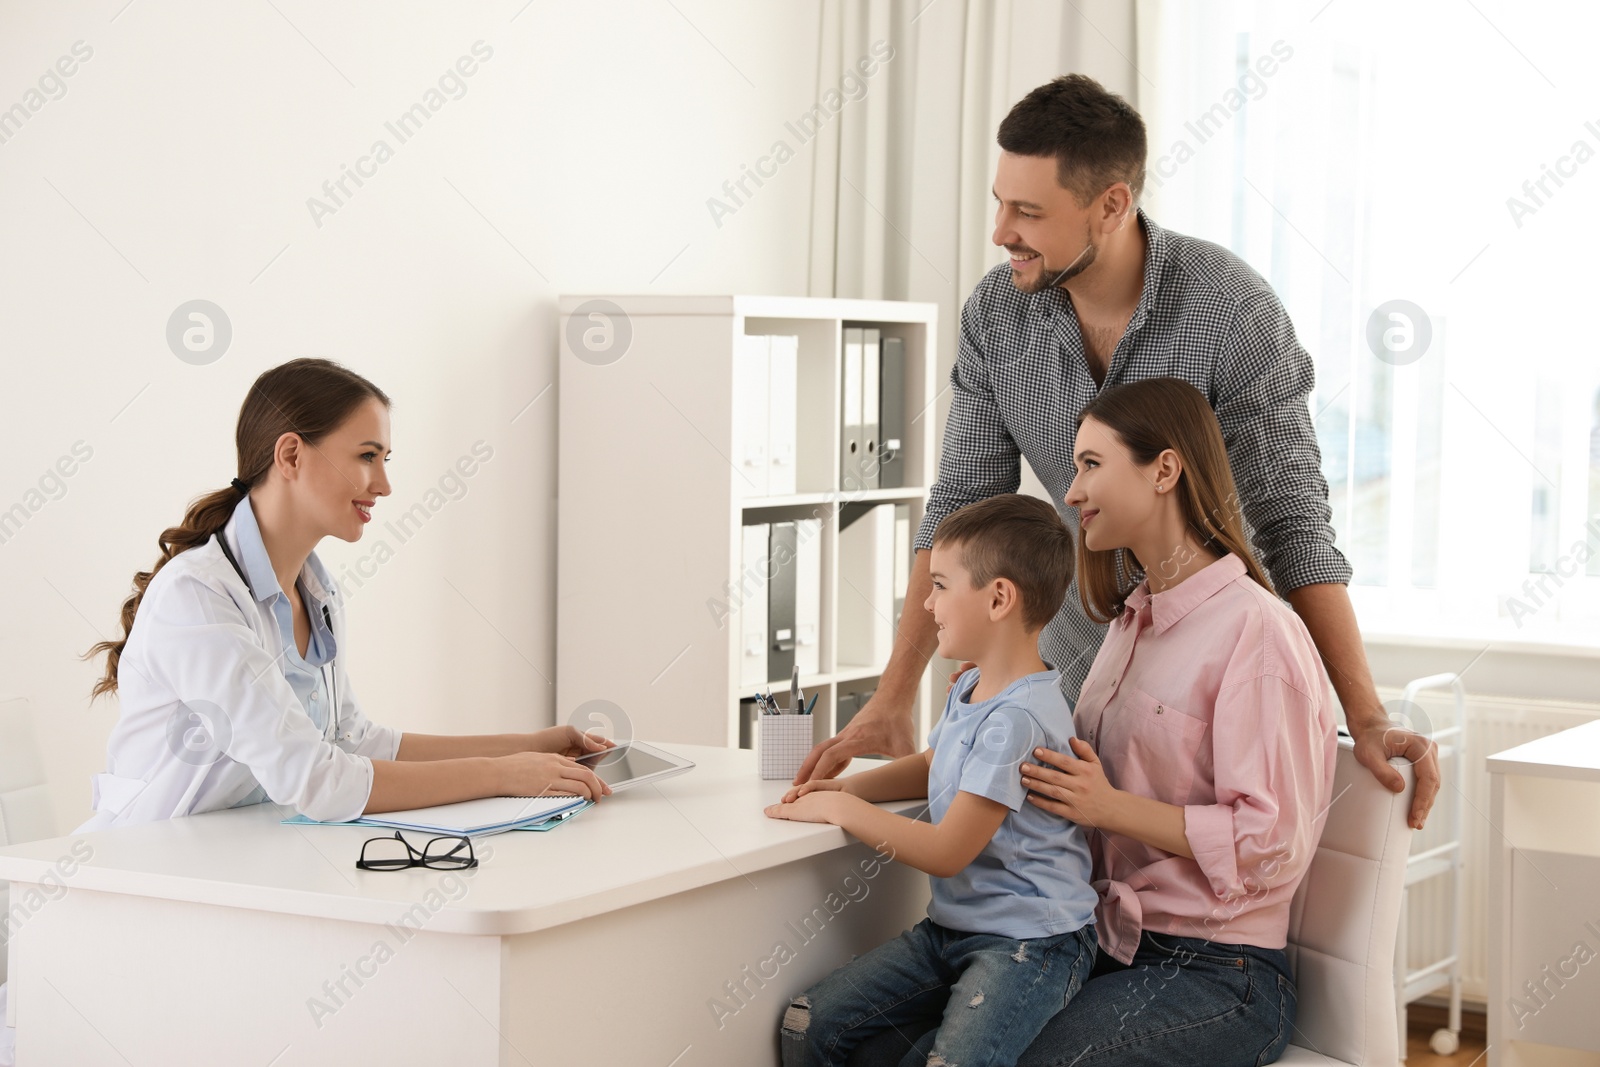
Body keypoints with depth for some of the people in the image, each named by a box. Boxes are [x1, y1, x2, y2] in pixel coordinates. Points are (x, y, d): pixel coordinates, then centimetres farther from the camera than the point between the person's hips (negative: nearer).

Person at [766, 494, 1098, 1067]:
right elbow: (931, 767, 30)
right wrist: (845, 786, 13)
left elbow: (946, 852, -21)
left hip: (1030, 941, -9)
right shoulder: (970, 690, 10)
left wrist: (839, 808, -11)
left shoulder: (1017, 718, -22)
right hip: (951, 928, 9)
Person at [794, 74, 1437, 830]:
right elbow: (961, 508, -5)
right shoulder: (994, 314, -9)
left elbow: (1291, 522, -22)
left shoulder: (1232, 309, -23)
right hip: (1078, 654, 4)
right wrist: (892, 701, -11)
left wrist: (1367, 719, -30)